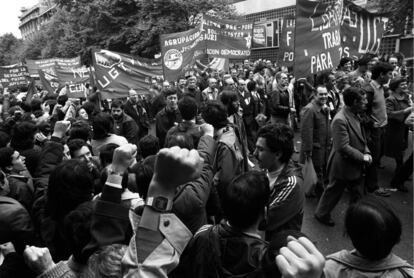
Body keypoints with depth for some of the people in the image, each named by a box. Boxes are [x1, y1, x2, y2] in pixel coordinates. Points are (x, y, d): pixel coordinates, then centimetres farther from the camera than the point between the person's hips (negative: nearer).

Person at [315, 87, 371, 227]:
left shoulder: (355, 115, 2)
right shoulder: (340, 120, -28)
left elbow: (361, 138, 13)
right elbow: (343, 148, -29)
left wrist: (366, 152, -2)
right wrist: (363, 157, -19)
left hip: (357, 166, 8)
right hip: (343, 166, -8)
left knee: (358, 195, 19)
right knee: (333, 192, 13)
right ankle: (322, 214, 36)